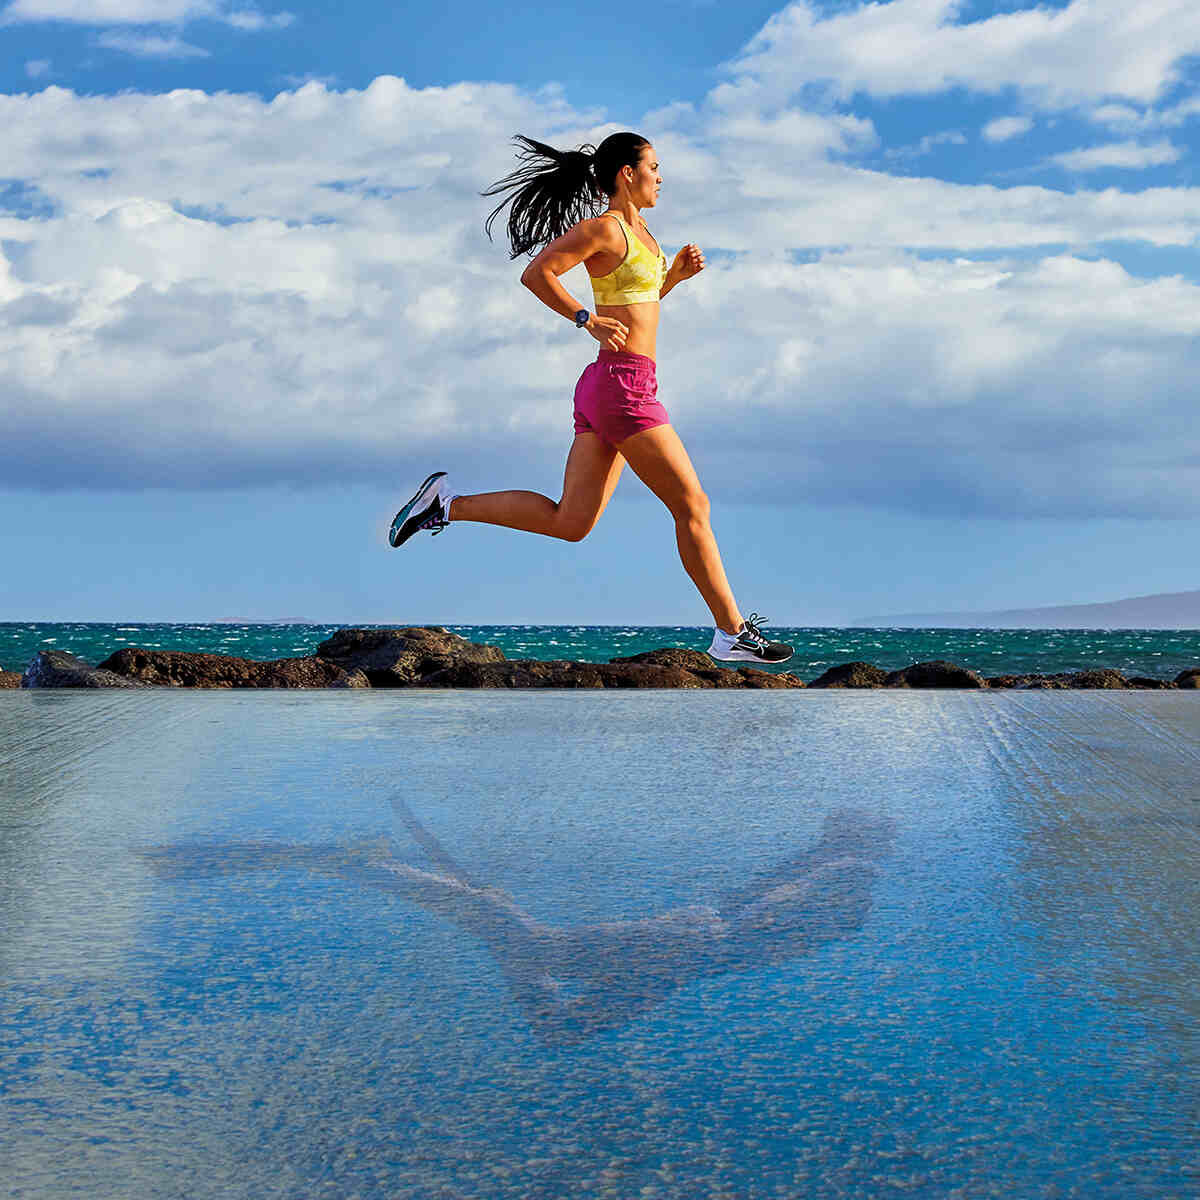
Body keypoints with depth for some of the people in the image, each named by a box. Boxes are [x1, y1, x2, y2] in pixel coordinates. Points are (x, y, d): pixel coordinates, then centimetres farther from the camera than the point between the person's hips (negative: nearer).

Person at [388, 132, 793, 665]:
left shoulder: (636, 230, 18)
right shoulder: (603, 228, -10)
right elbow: (536, 274, -16)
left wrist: (676, 273, 14)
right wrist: (589, 321, -19)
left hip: (604, 391, 10)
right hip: (623, 386, -10)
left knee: (569, 522, 8)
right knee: (692, 506, -1)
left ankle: (448, 503, 8)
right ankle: (733, 633, 6)